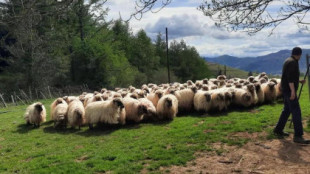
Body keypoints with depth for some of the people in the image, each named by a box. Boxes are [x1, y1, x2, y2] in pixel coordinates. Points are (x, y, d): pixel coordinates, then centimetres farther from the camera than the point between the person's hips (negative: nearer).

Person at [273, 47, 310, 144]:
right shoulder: (292, 62, -15)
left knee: (287, 110, 17)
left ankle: (278, 130, 24)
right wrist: (293, 91, -27)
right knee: (296, 111, -12)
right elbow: (290, 78, -24)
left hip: (286, 90, 11)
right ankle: (298, 136, -14)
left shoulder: (288, 61, 16)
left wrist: (299, 81, 20)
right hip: (289, 90, -11)